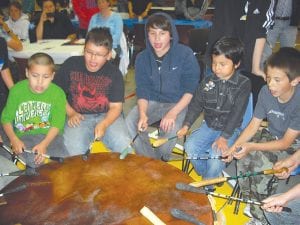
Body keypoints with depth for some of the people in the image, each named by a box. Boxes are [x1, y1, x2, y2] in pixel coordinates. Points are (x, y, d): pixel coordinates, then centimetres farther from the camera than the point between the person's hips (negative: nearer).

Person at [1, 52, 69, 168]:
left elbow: (57, 123, -7)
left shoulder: (58, 93, -5)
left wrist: (44, 144, -23)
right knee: (35, 161, -30)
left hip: (50, 136, 0)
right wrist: (14, 139, -14)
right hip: (23, 136, 0)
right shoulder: (17, 90, -2)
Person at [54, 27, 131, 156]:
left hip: (107, 116, 1)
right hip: (79, 117, 0)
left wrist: (103, 124, -22)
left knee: (123, 144, -23)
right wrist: (70, 113, -6)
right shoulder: (70, 65, -2)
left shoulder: (114, 73, -2)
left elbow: (116, 106, -4)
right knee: (73, 148, -28)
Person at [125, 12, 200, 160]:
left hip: (178, 103, -3)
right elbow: (142, 90, -2)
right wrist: (142, 113, -23)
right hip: (152, 102, 3)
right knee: (130, 123, -22)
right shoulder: (142, 58, -2)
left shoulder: (185, 54, -12)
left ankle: (161, 160, 0)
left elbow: (191, 89, -13)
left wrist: (173, 113, -27)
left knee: (171, 128, -32)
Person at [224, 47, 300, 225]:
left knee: (262, 164, -26)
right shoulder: (266, 92, -16)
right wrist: (237, 144, -24)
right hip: (272, 135, 5)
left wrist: (252, 147, -35)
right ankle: (249, 200, 3)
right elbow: (254, 124, -8)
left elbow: (286, 142, -25)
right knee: (243, 154, -19)